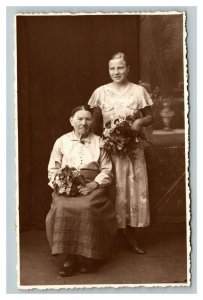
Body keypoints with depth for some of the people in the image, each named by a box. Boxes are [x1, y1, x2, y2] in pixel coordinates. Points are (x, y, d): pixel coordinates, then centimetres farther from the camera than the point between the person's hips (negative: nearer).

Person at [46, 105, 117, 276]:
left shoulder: (99, 142, 13)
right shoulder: (62, 142, 14)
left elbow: (107, 171, 6)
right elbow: (53, 169, 11)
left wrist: (92, 185, -11)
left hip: (92, 187, -1)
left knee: (87, 208, -33)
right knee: (63, 208, -32)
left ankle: (89, 256, -19)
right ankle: (71, 256, -22)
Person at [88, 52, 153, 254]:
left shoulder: (138, 90, 0)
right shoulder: (101, 92, 2)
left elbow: (150, 117, 6)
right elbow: (95, 122, 7)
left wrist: (140, 121, -15)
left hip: (133, 147, 0)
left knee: (136, 190, 2)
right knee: (116, 191, 3)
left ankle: (133, 238, 14)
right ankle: (126, 236, 17)